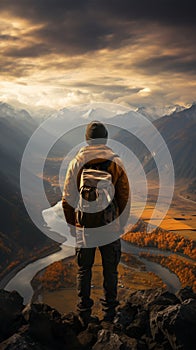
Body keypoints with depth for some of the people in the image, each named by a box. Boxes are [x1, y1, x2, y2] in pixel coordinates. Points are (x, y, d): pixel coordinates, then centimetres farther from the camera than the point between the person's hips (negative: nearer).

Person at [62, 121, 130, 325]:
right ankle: (109, 310, 25)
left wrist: (71, 225, 9)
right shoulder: (116, 163, -6)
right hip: (110, 228, 0)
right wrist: (122, 224, 9)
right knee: (110, 270, 15)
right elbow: (125, 198, -4)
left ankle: (84, 312, 24)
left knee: (84, 270, 15)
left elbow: (67, 199, -4)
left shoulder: (76, 163, -6)